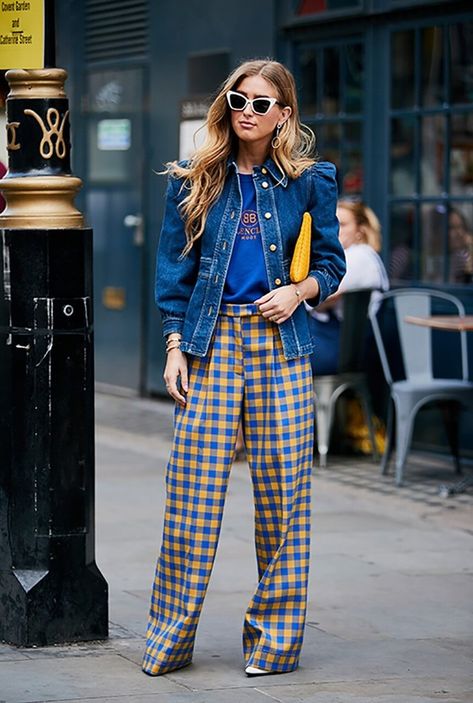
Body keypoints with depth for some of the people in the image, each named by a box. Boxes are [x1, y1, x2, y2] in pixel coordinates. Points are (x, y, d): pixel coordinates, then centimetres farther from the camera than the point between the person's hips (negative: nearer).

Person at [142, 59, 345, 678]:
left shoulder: (309, 181, 7)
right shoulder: (194, 183, 8)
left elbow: (331, 264, 12)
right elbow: (173, 272, 9)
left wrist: (299, 291, -8)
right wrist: (175, 346, 1)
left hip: (280, 347, 0)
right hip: (212, 343, 0)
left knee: (282, 491, 0)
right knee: (193, 490, -4)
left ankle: (275, 637, 11)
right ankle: (170, 637, 5)